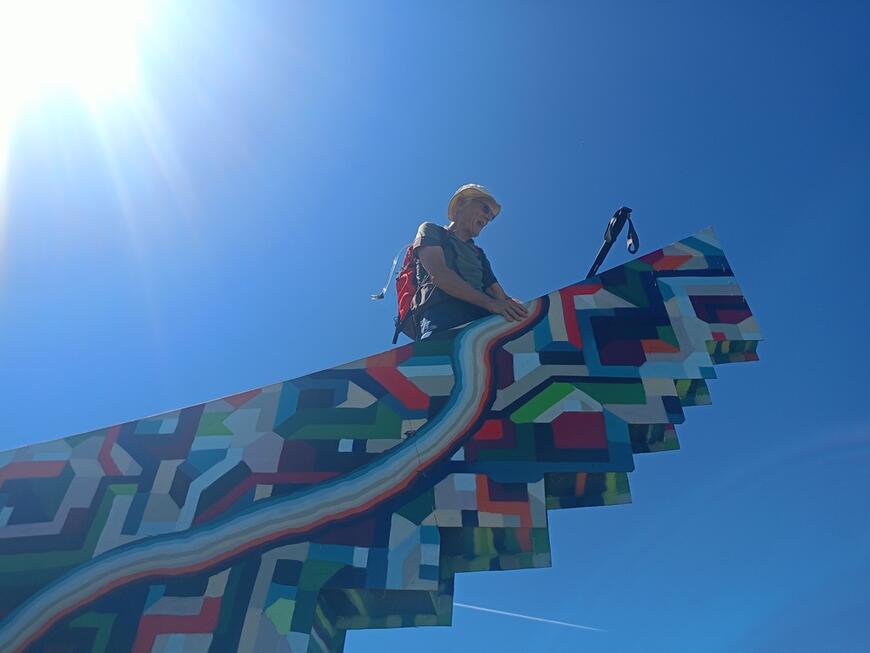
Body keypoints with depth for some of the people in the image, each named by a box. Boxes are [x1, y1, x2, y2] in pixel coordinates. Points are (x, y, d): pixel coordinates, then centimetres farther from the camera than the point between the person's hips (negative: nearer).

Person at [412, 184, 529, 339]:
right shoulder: (431, 231, 19)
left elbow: (500, 296, 24)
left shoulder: (479, 254, 37)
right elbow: (439, 274, -2)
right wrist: (490, 303, -12)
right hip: (442, 317, -5)